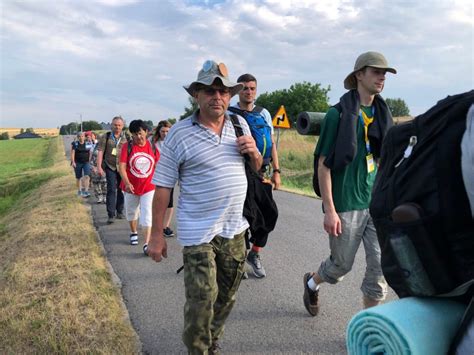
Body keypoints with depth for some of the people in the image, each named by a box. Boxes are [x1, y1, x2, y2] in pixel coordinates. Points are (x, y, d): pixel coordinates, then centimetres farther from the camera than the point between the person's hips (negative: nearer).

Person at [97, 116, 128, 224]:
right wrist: (99, 167, -9)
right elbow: (100, 152, -1)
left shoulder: (127, 137, 6)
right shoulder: (106, 137, 2)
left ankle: (120, 212, 25)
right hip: (110, 167, -2)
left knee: (121, 189, 10)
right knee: (111, 190, -7)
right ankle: (110, 215, -5)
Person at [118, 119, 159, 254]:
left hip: (148, 187, -1)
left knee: (147, 215, -8)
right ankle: (133, 233, 46)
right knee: (131, 211, 20)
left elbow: (158, 164, 7)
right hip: (131, 187, 1)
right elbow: (121, 166, -17)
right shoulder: (127, 146, -10)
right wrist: (127, 183, -30)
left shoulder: (152, 146, -4)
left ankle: (147, 244, -6)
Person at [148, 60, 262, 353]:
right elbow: (162, 187, -8)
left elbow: (257, 167, 17)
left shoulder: (240, 124, 5)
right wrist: (156, 235, -8)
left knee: (227, 297, 19)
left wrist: (253, 152, -7)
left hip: (234, 229, 5)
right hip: (198, 233, -5)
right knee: (202, 299, -1)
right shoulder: (179, 134, -9)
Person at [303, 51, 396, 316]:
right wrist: (330, 210, -14)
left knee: (381, 265, 4)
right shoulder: (339, 114, -9)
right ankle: (312, 283, 42)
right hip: (347, 204, -5)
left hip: (377, 204, 5)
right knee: (342, 265, 10)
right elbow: (324, 165, -10)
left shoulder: (383, 115, 9)